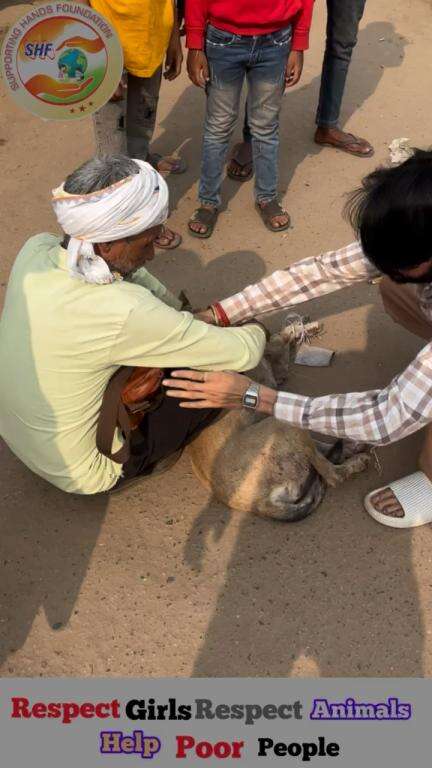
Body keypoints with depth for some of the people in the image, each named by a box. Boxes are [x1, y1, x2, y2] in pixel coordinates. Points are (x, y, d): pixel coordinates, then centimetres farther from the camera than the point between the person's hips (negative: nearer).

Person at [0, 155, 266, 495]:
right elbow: (244, 353, -25)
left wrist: (182, 314, 4)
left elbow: (127, 271, 4)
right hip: (82, 472, -6)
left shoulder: (36, 250, -16)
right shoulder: (125, 313, -36)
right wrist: (257, 332, -2)